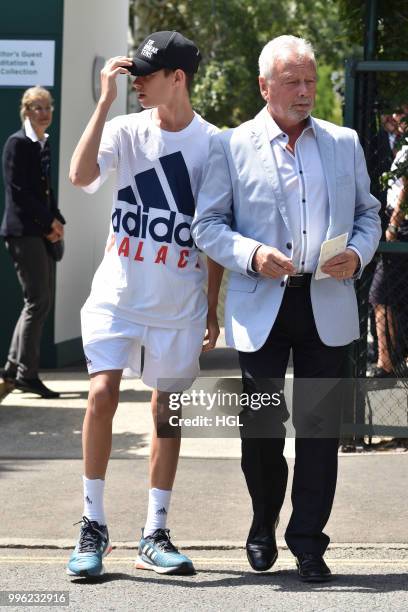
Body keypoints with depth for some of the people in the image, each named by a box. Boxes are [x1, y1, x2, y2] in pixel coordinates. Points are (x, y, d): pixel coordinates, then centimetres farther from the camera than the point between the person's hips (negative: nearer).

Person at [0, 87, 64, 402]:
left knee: (42, 301, 9)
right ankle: (26, 373, -3)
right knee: (38, 301, -9)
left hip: (43, 232, 9)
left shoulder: (44, 144, 15)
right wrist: (50, 222, -11)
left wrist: (57, 222, 3)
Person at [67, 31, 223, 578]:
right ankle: (93, 526, -1)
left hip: (179, 304, 0)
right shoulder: (126, 130, -1)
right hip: (118, 295, 0)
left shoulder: (214, 144, -2)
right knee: (102, 395, -13)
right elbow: (81, 175, -20)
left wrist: (213, 308, 4)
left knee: (167, 412, 6)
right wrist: (105, 101, -20)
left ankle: (154, 537, 14)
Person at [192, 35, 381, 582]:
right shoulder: (231, 147, 3)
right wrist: (251, 255, -16)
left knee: (320, 425, 1)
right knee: (262, 425, 4)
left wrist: (358, 253, -4)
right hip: (261, 307, -2)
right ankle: (263, 527, 26)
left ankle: (308, 542, 8)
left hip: (328, 305, 2)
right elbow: (207, 225, 2)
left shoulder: (344, 143, 12)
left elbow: (368, 213, 17)